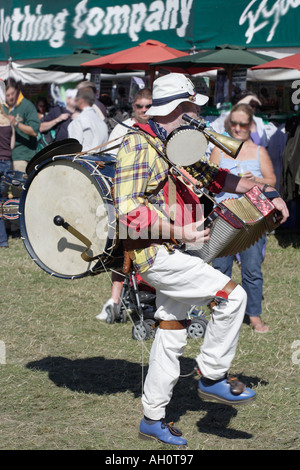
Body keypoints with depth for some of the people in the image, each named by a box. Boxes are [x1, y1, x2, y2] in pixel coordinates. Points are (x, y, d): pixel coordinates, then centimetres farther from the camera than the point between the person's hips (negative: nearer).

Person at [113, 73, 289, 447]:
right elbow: (129, 210, -22)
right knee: (232, 295, -16)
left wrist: (267, 193, 17)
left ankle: (153, 419, 22)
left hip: (173, 254, 10)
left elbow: (214, 177, 25)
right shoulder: (138, 145, -14)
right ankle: (212, 377, -2)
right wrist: (179, 231, -22)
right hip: (154, 253, -10)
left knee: (171, 336, 13)